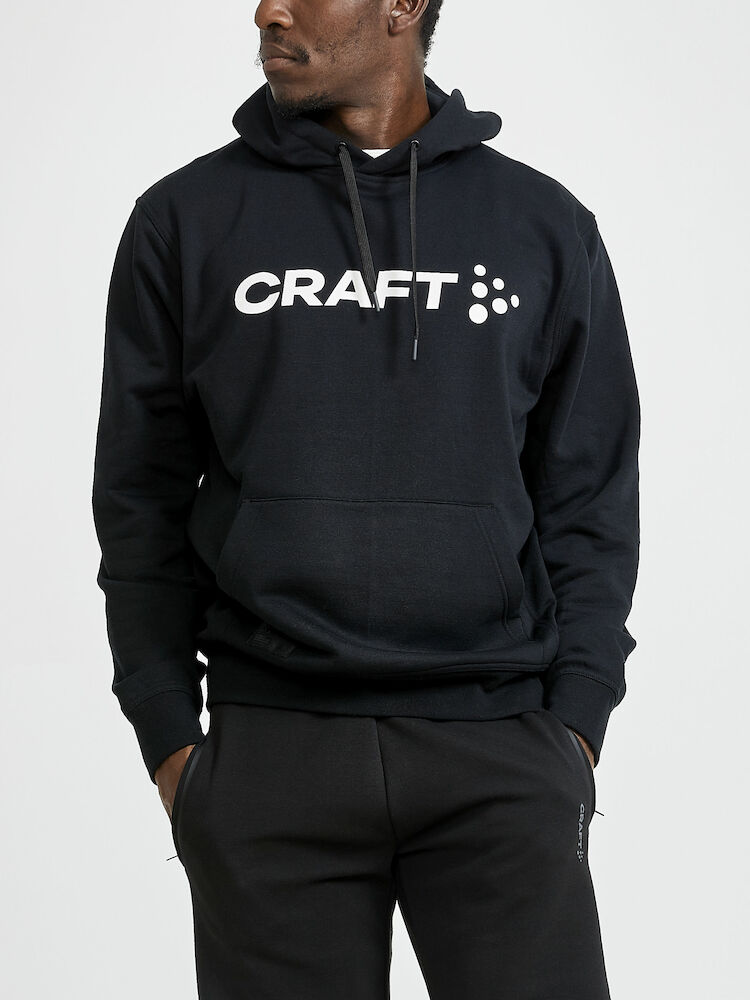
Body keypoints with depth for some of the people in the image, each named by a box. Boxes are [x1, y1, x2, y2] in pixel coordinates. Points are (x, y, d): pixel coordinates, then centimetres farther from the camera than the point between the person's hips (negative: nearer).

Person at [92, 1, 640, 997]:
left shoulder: (546, 225, 7)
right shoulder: (186, 220, 6)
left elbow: (590, 499, 9)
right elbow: (142, 501, 8)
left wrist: (576, 721, 0)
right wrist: (168, 738, 1)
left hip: (500, 760, 0)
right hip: (269, 761, 0)